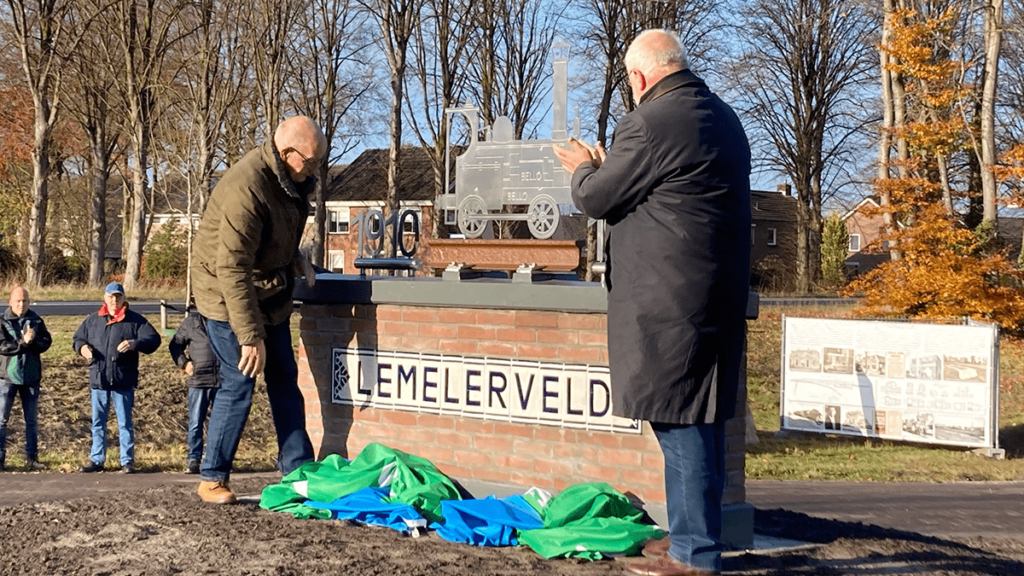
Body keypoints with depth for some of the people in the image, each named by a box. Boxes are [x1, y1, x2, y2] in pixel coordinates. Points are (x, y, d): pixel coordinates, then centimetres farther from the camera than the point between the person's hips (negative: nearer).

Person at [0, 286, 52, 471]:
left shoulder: (36, 321, 4)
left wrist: (32, 340, -23)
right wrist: (23, 342, -22)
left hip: (31, 376, 3)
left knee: (32, 420, 10)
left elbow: (46, 342, -5)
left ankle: (31, 458, 18)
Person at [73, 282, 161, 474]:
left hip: (123, 382, -3)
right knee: (98, 422, 10)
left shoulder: (135, 320, 1)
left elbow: (154, 339, -5)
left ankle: (127, 461, 8)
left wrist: (135, 344, -23)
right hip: (98, 380, 3)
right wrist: (82, 347, -3)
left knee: (125, 423, 1)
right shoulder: (93, 320, 12)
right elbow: (77, 337, 21)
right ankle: (97, 460, 17)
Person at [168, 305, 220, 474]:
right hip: (198, 380, -1)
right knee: (195, 423, -1)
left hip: (222, 380, 1)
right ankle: (193, 459, 4)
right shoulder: (191, 321, 6)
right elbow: (175, 344, 14)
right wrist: (183, 363, -2)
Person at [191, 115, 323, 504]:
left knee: (285, 380, 11)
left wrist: (295, 258, 1)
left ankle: (298, 469, 19)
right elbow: (232, 270, -32)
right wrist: (251, 337, -31)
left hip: (269, 294, 9)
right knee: (239, 386, -7)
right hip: (228, 298, -9)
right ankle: (212, 478, 6)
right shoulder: (246, 190, -31)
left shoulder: (291, 178, -2)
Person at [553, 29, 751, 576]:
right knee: (701, 419, 15)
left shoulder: (650, 123, -15)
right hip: (718, 296, 9)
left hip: (668, 298, -9)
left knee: (679, 422, -4)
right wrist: (607, 168, 29)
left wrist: (585, 168, 14)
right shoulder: (724, 118, 15)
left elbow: (597, 199, -7)